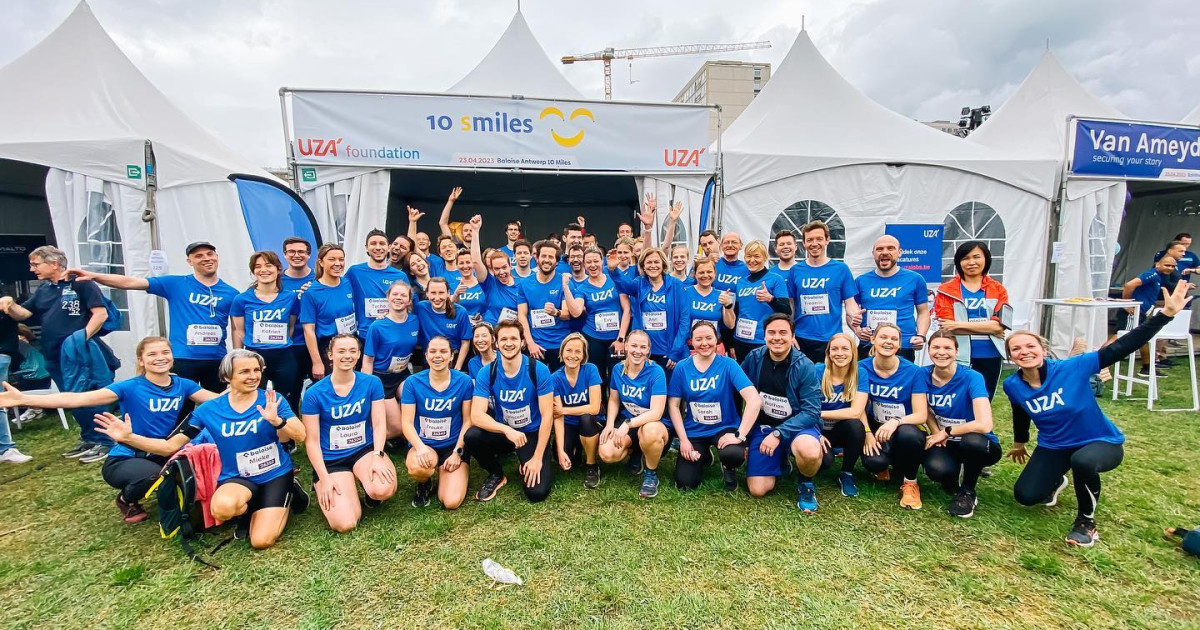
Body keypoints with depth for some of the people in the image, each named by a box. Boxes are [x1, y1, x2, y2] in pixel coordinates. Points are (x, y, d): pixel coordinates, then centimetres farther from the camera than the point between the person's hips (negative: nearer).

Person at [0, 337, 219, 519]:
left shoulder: (182, 385, -4)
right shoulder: (130, 388, -14)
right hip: (124, 460, -4)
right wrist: (24, 399, -31)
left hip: (160, 455, 4)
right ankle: (126, 500, 2)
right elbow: (78, 399, -22)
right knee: (153, 474, -36)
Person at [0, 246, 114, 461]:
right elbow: (23, 314, 15)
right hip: (54, 357, 8)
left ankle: (104, 442, 2)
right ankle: (88, 439, 24)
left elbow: (101, 314, -15)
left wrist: (82, 339, -19)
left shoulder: (80, 283, -8)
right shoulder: (42, 289, 15)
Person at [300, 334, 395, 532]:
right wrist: (325, 478, -13)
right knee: (345, 524, -16)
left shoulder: (371, 383, -4)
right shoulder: (314, 393, -8)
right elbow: (311, 440, -6)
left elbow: (379, 423, -6)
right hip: (331, 459, -1)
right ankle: (321, 487, 16)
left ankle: (369, 489, 8)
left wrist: (377, 456, -22)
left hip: (365, 449, 1)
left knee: (384, 490, -32)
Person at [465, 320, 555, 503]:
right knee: (471, 436, -28)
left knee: (537, 492, -20)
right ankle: (496, 475, 2)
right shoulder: (487, 372, -12)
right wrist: (507, 430, -37)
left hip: (533, 434, -2)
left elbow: (547, 415, -16)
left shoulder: (538, 370, -17)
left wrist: (538, 458, -18)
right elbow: (476, 415, -20)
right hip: (503, 432, 3)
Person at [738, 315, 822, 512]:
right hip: (763, 427, 2)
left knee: (809, 451, -38)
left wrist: (778, 433, -26)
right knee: (757, 490, -11)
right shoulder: (754, 358, -7)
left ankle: (806, 485, -2)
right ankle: (780, 460, 22)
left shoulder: (804, 366, -14)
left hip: (798, 425, -2)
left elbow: (811, 412, -16)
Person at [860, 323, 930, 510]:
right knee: (873, 461, -32)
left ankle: (910, 482, -7)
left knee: (907, 434, -38)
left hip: (905, 428, 0)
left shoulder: (914, 372, -11)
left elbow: (921, 415, -13)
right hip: (875, 428, 1)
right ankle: (882, 466, 12)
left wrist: (896, 422, -33)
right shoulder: (863, 368, -7)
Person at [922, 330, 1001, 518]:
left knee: (972, 440, -39)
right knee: (936, 469, -33)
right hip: (944, 443, 2)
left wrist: (946, 432, -18)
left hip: (978, 446, -2)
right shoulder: (924, 375, -9)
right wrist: (936, 432, -11)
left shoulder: (971, 377, -20)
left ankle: (968, 492, -8)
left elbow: (984, 425, -30)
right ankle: (953, 476, 9)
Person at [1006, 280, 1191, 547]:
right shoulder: (1013, 386, -14)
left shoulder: (1072, 368, -24)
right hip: (1054, 447, 4)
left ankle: (1086, 520, -9)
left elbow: (1121, 348, -29)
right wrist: (1019, 443, 23)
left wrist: (1166, 313, -37)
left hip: (1101, 441, -3)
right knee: (1025, 496, -8)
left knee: (1082, 461, -39)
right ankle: (1056, 481, 31)